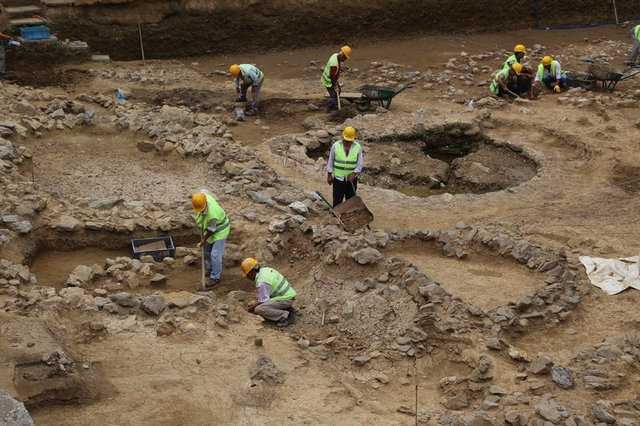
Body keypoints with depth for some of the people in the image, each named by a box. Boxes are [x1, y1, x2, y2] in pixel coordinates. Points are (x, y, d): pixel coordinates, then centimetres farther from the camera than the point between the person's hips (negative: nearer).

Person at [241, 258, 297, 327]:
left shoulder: (261, 282, -20)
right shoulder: (265, 270, 9)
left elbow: (263, 301, -16)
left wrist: (252, 308, 0)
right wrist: (255, 303, 22)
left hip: (285, 299, -10)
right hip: (288, 294, 10)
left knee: (259, 309, -20)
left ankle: (285, 316, -14)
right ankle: (288, 311, 13)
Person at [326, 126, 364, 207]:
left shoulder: (358, 147, -9)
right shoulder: (335, 146, -10)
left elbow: (360, 163, -6)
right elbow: (330, 161, 0)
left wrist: (354, 174, -21)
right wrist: (329, 175, 2)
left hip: (351, 179, 1)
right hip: (338, 178, -1)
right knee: (337, 200, 3)